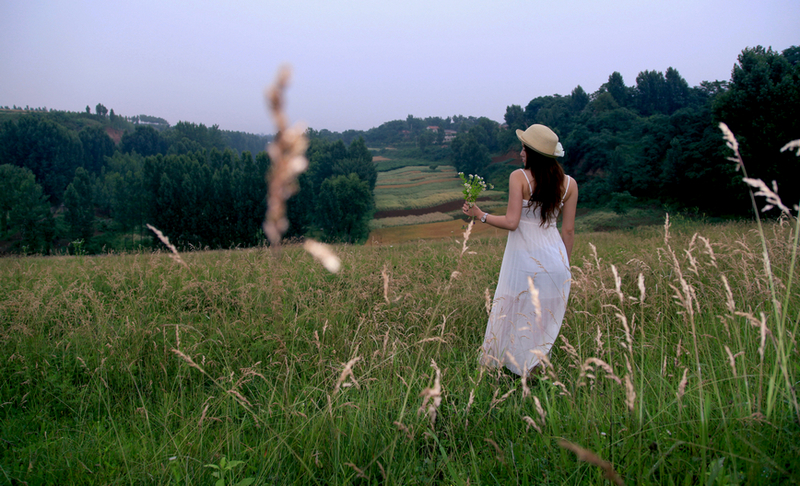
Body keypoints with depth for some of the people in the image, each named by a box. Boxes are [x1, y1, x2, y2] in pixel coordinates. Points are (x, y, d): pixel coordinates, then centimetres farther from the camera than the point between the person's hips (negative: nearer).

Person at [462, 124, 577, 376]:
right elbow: (568, 230, 5)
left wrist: (479, 214, -1)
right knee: (545, 322, 14)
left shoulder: (519, 177, -9)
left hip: (524, 259, -3)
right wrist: (564, 266, 16)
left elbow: (511, 222, -15)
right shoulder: (569, 184, 3)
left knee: (514, 315, 10)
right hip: (555, 260, 4)